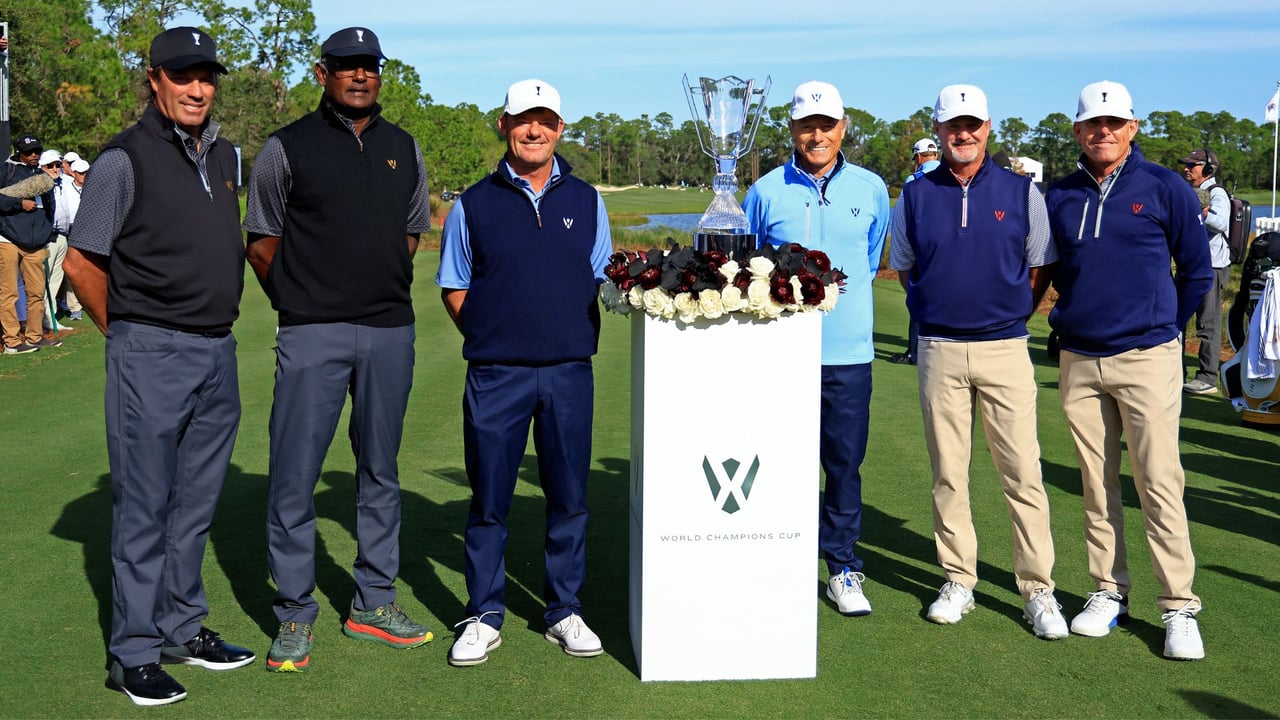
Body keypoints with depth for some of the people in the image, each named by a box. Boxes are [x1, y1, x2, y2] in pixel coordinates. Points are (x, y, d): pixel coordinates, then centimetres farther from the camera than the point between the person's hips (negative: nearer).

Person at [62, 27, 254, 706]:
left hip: (217, 352, 6)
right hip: (149, 357, -6)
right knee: (143, 507, 0)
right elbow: (81, 261, -5)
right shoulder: (124, 158, -8)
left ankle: (182, 628, 26)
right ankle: (135, 652, 8)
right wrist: (130, 334, 3)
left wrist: (215, 331, 16)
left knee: (195, 503, 14)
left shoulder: (222, 154, 12)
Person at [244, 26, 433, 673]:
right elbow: (261, 239, 5)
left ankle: (372, 604, 23)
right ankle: (294, 616, 9)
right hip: (312, 334, -4)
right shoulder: (287, 148, 0)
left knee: (380, 470, 11)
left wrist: (382, 287, 13)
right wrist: (298, 301, 5)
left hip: (390, 331, 4)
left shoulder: (404, 150, 11)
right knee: (294, 474, -4)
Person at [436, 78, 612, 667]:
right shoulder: (474, 205, 5)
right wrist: (488, 333, -3)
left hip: (569, 371, 2)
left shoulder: (586, 201, 11)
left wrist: (582, 334, 4)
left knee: (568, 496, 7)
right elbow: (453, 288, 9)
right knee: (489, 500, 3)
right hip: (495, 373, -1)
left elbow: (603, 280, 17)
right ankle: (484, 617, 15)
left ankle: (563, 612, 20)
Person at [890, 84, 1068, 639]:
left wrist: (1011, 314, 3)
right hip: (940, 350, 1)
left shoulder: (1021, 192, 3)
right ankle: (958, 581, 17)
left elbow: (1040, 268, 10)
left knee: (1022, 473, -3)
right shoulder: (915, 196, 6)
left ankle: (1038, 592, 4)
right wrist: (938, 311, 6)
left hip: (1005, 349, -1)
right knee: (948, 473, 6)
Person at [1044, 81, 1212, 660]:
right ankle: (1109, 592, 19)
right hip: (1078, 361, 4)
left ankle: (1179, 607, -1)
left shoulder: (1164, 188, -1)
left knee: (1160, 483, -6)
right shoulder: (1060, 197, 8)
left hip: (1146, 359, -3)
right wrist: (1075, 314, 13)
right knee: (1097, 483, 8)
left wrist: (1165, 327, 9)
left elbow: (1197, 270, 6)